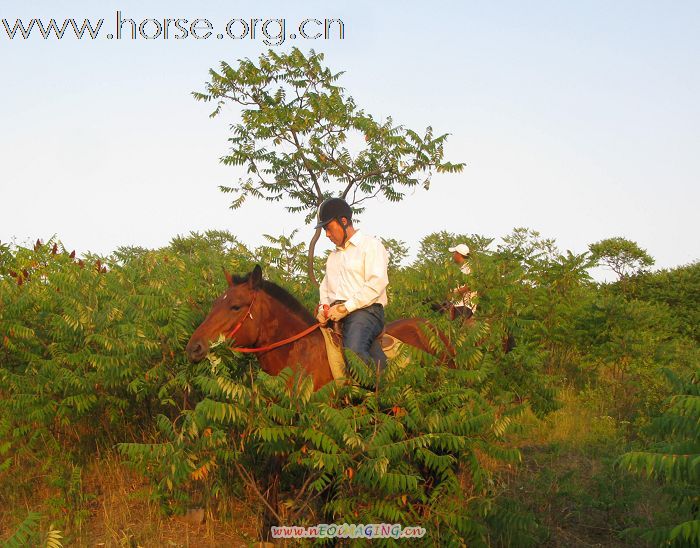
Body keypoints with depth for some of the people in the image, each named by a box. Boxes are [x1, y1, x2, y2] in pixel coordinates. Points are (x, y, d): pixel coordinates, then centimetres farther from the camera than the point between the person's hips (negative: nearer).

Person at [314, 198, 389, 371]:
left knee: (353, 350, -35)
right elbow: (325, 285, 29)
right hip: (334, 312, 8)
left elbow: (377, 283, -12)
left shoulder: (370, 245, 2)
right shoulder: (333, 255, 29)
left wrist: (345, 308, -16)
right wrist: (324, 306, 4)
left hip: (365, 310, -8)